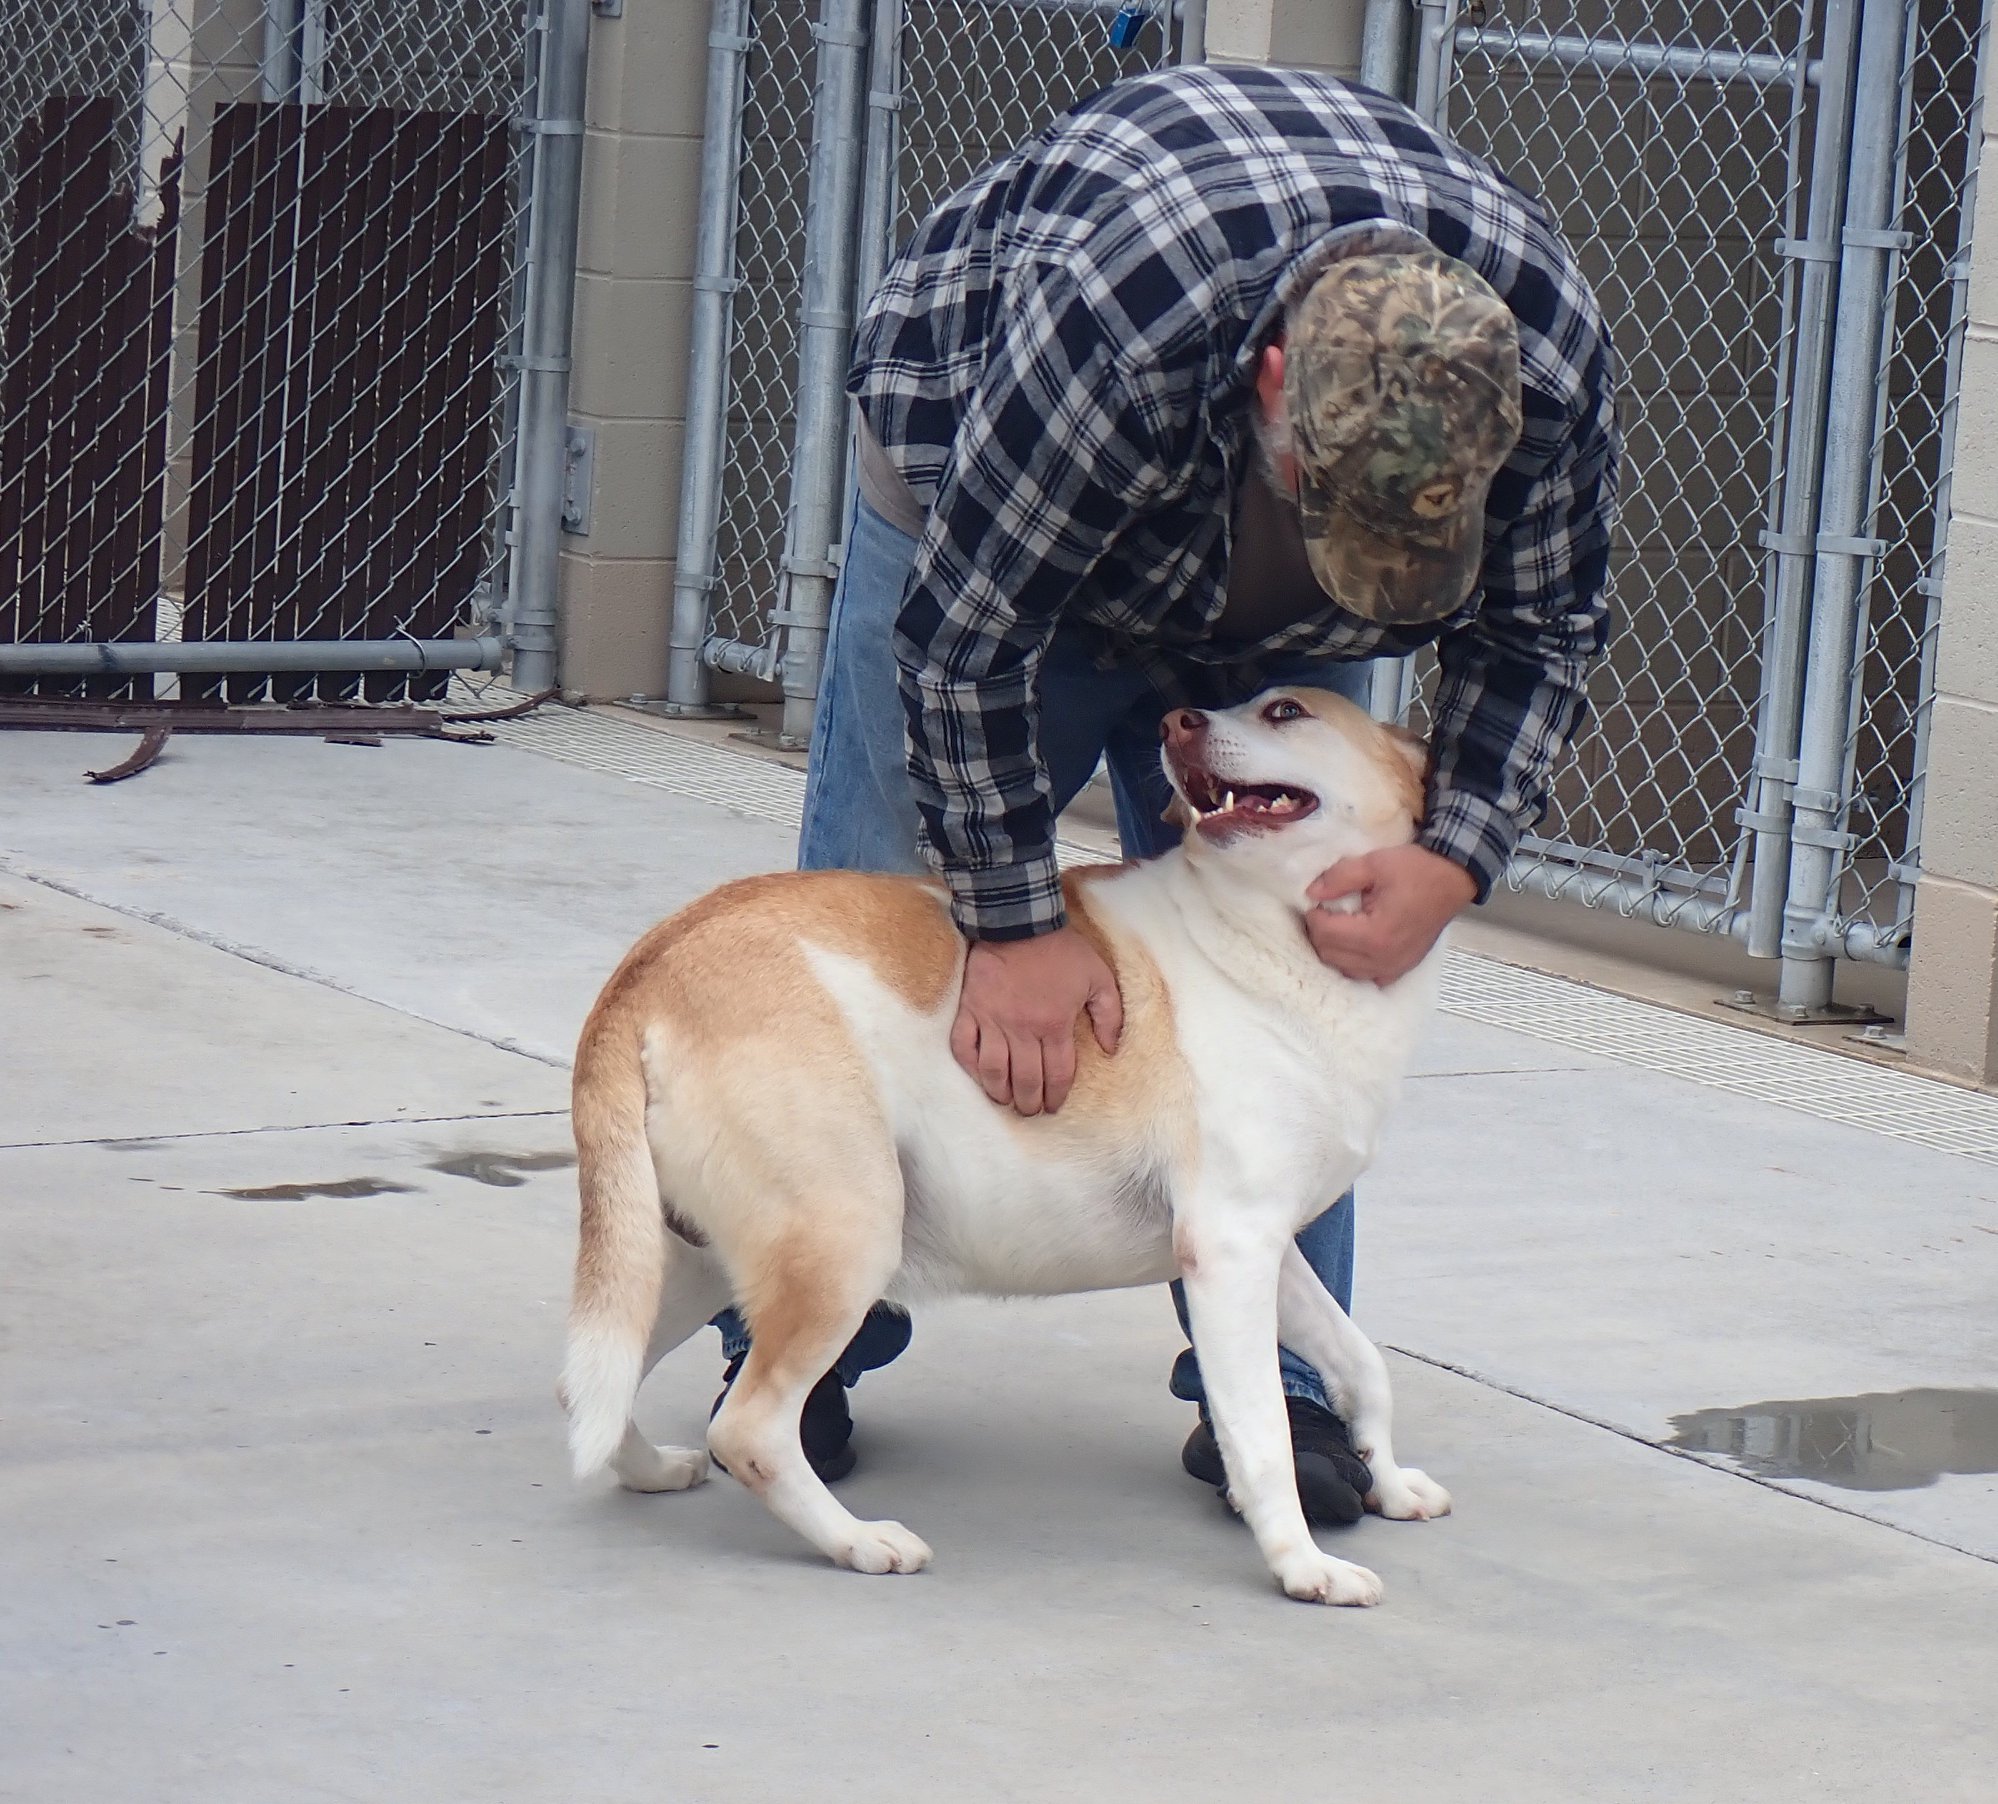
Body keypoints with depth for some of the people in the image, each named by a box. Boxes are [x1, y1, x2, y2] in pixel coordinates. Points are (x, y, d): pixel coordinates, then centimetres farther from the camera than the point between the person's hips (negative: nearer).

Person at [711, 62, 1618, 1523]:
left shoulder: (1548, 357, -33)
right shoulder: (1109, 319, -46)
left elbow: (1538, 633, -13)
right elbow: (962, 631, -33)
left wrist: (1453, 861, -27)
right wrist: (1019, 928, -27)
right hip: (978, 508, -3)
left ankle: (1271, 1389, 2)